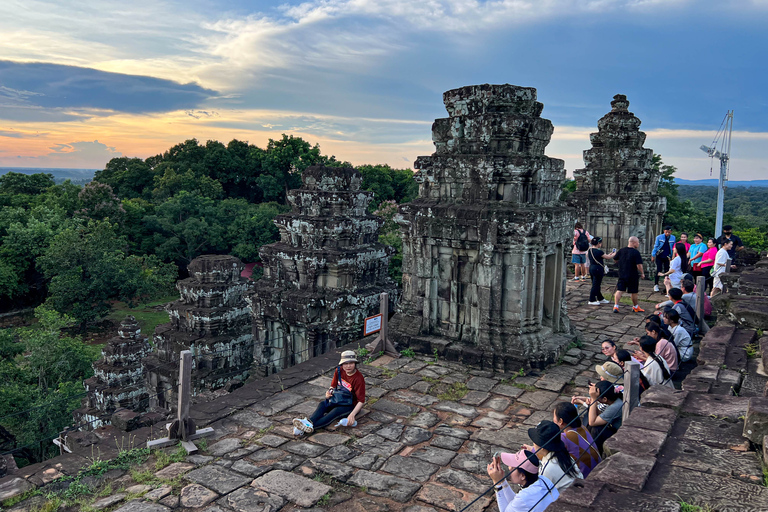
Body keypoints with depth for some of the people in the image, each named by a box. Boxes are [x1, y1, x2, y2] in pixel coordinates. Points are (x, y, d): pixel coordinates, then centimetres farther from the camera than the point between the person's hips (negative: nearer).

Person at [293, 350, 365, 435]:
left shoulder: (359, 378, -22)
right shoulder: (339, 370, -4)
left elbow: (361, 401, -24)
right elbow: (333, 386, 10)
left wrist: (352, 415, -37)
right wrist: (329, 392, -14)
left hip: (352, 405, -6)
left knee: (336, 411, -33)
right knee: (322, 404, -21)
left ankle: (311, 426, -50)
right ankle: (309, 422, -46)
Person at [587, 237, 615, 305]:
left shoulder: (589, 250, 6)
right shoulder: (598, 252, -19)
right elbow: (608, 257, -9)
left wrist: (610, 254, 18)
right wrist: (614, 254, 9)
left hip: (591, 268, 9)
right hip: (598, 269, -9)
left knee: (596, 285, 17)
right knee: (595, 285, -1)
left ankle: (600, 298, 30)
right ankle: (591, 301, 4)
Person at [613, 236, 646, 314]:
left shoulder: (621, 250, 1)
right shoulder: (636, 252, -15)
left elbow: (615, 259, 12)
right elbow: (639, 265, -19)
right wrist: (642, 273, -6)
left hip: (622, 274, 4)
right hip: (633, 276, -4)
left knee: (619, 290, 2)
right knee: (634, 292, 12)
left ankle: (615, 306, -9)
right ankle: (635, 307, 27)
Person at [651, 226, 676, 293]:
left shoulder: (673, 238, 1)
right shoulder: (659, 237, -5)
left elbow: (673, 248, 8)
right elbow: (655, 246, -1)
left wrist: (672, 256, 7)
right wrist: (653, 255, -4)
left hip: (667, 257, 2)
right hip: (659, 257, -2)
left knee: (667, 271, 4)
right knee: (659, 270, -3)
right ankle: (656, 285, 6)